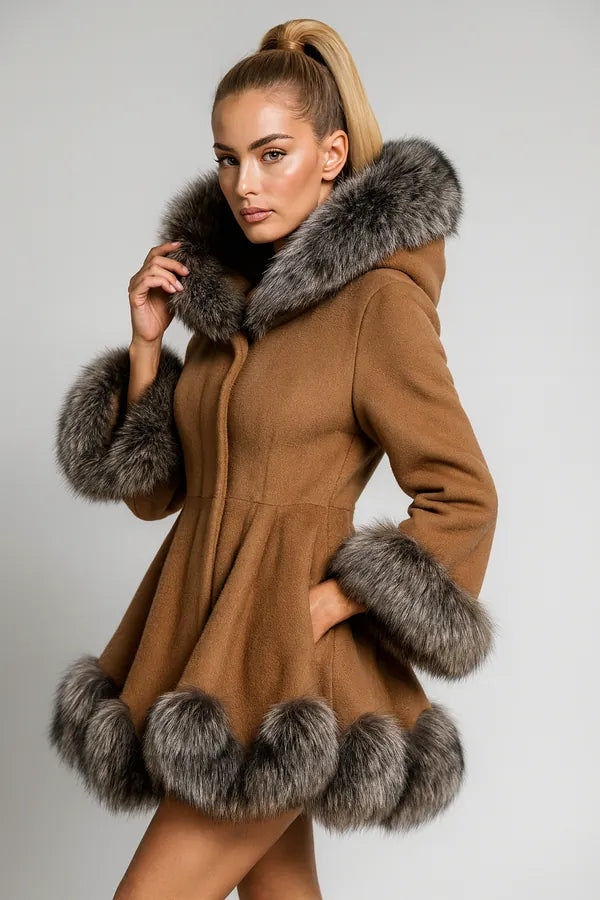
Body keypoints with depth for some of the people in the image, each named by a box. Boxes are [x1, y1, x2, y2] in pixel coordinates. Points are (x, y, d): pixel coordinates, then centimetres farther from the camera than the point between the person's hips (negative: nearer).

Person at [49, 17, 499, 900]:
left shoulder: (378, 298, -12)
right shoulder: (227, 292, 9)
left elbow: (463, 501, -11)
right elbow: (153, 487, 9)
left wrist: (321, 605, -16)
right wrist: (147, 342, -3)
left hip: (278, 664, -7)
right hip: (196, 632, 7)